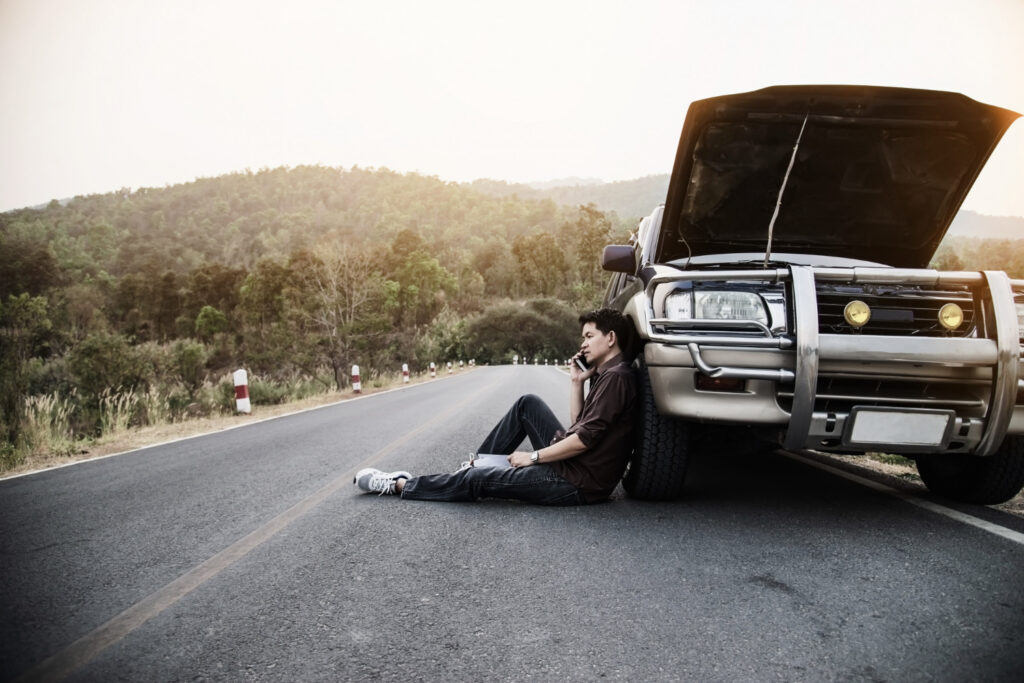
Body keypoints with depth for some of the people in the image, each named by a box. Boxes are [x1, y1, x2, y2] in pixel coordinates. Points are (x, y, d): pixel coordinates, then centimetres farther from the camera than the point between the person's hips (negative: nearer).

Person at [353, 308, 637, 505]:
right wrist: (577, 383, 6)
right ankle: (477, 463, 17)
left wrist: (533, 456, -13)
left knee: (478, 480, -7)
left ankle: (397, 485, 9)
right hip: (572, 464, 9)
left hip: (579, 483, -9)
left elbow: (585, 438, -22)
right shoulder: (605, 375, 14)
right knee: (527, 404, 11)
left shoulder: (616, 377, -17)